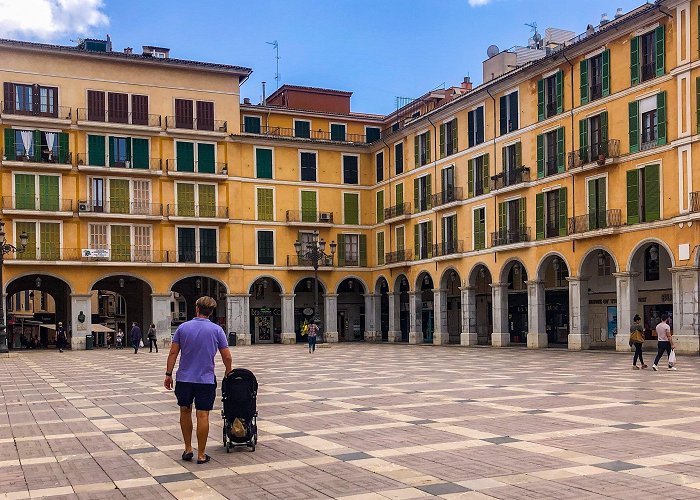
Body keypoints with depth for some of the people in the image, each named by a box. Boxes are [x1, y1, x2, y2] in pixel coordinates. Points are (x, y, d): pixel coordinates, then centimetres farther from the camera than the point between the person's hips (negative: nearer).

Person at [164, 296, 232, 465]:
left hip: (184, 378, 2)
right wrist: (228, 373, 15)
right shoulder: (216, 330, -4)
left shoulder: (183, 328, 0)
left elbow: (173, 353, -2)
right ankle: (201, 454, 3)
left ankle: (188, 449, 19)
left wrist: (168, 374, 6)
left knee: (185, 412, 17)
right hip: (206, 379, -2)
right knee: (202, 416, 0)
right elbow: (227, 357, -3)